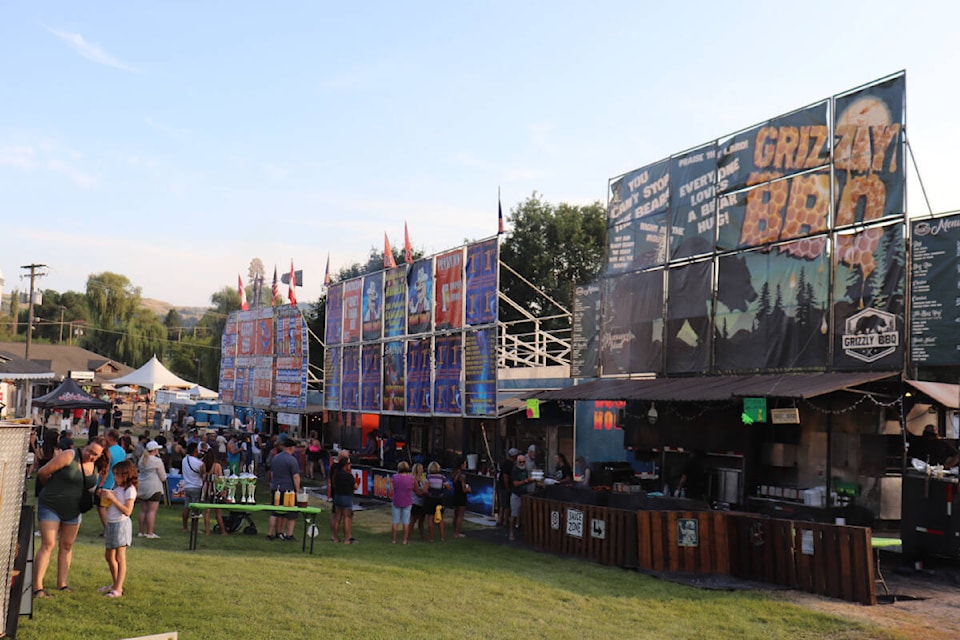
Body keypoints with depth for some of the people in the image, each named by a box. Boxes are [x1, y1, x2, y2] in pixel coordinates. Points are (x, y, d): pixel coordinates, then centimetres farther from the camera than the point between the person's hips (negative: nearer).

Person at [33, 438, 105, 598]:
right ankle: (37, 587, -11)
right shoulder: (68, 456, -18)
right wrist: (53, 488, 2)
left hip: (73, 511, 6)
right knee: (47, 545, -11)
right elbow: (42, 472, -14)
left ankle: (62, 584, 17)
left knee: (67, 546, 9)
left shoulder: (94, 468, 3)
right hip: (51, 507, -6)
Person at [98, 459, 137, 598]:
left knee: (120, 558, -6)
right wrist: (104, 497, -2)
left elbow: (127, 511, -21)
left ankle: (118, 589, -4)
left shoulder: (129, 489, -14)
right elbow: (109, 505, 16)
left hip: (121, 524, -9)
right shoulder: (116, 487, 11)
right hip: (111, 524, 9)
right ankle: (115, 584, 31)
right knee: (109, 556, 17)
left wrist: (112, 498, -21)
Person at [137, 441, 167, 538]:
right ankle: (149, 533, -6)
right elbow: (163, 477, -5)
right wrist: (163, 479, 15)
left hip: (142, 487, 7)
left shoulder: (141, 459, 11)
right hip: (153, 488, -7)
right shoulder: (157, 461, -10)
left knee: (143, 510, 12)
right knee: (152, 511, -5)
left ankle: (141, 531, 15)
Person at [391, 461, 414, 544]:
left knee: (395, 522, 10)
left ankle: (394, 539, 13)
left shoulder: (395, 477, -9)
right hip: (407, 503, -1)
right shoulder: (410, 478, -11)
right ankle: (405, 540, 9)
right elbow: (412, 488, 0)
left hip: (396, 502, 1)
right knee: (406, 522, 7)